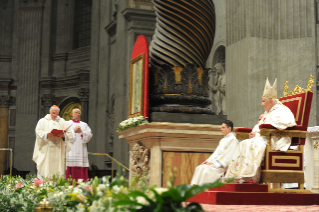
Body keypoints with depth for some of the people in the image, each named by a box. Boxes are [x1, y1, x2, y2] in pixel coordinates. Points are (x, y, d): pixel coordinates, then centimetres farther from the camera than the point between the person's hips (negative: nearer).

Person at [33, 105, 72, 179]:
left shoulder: (62, 122, 15)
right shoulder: (43, 121, 9)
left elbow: (68, 133, 9)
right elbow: (38, 132, -1)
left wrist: (63, 135, -12)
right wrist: (47, 134, -18)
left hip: (58, 150, 2)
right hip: (46, 149, -2)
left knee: (58, 167, -3)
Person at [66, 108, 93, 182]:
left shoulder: (84, 125, 19)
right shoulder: (67, 123, 11)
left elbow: (89, 135, 7)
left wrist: (81, 131, -5)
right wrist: (74, 131, -6)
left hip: (81, 150, 3)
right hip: (71, 150, -3)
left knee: (81, 169, -5)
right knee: (72, 169, -11)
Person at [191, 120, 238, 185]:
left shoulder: (232, 140, -8)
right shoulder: (223, 140, 21)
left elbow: (228, 156, -15)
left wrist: (214, 163, -18)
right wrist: (208, 160, 3)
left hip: (222, 166, -8)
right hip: (216, 162, 8)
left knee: (204, 169, -27)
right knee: (199, 168, -11)